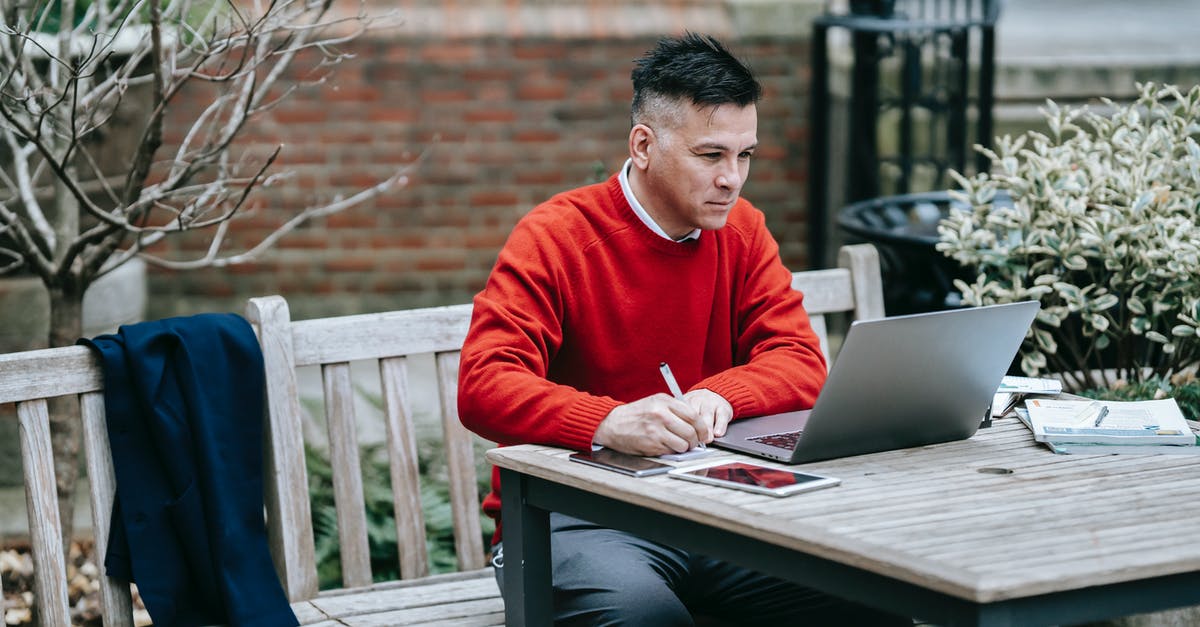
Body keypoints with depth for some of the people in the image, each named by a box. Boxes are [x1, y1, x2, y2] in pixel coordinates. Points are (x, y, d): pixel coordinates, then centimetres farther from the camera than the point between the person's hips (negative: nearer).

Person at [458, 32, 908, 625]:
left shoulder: (741, 231, 9)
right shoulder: (555, 236, -8)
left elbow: (801, 363, 1)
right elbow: (483, 387, -19)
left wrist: (719, 396, -22)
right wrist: (608, 421, -38)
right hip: (577, 516, -4)